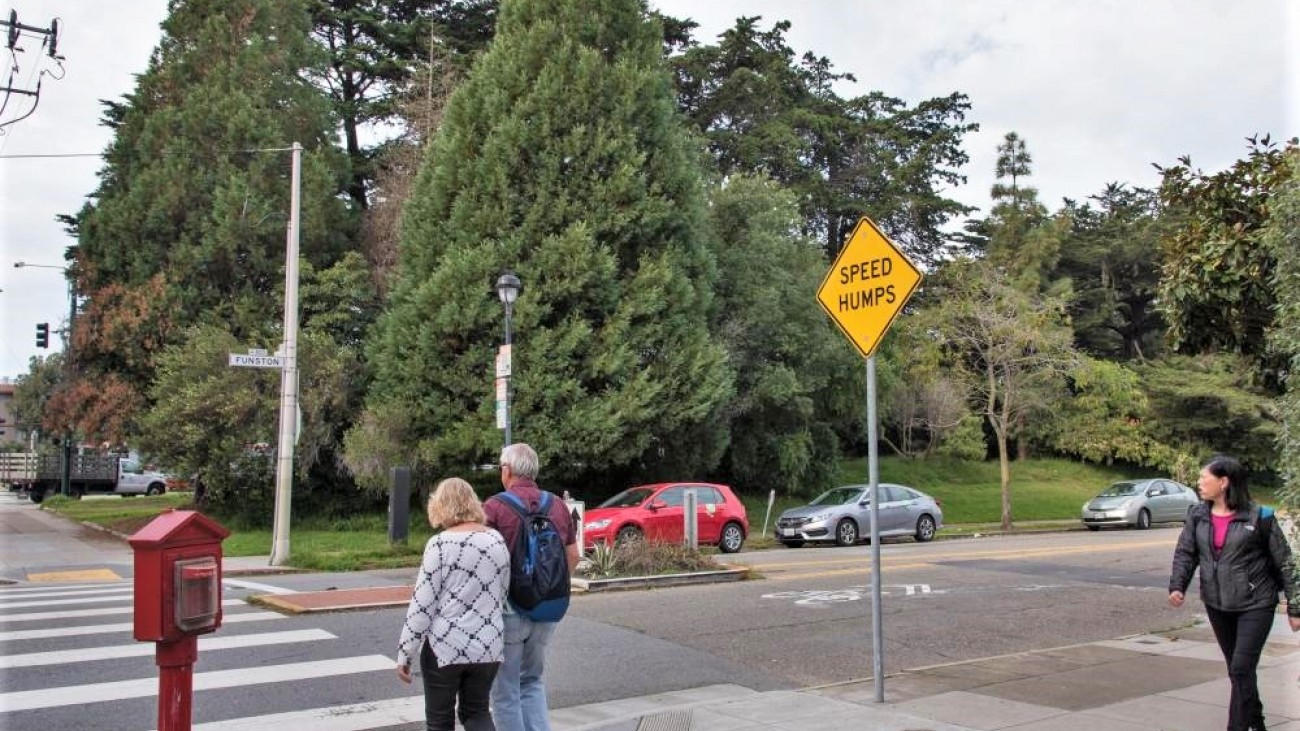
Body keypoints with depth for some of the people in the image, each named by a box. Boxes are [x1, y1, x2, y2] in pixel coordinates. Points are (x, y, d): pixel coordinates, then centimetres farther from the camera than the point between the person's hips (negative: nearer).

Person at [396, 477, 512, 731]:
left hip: (445, 646, -4)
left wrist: (405, 653, -5)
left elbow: (422, 604, -12)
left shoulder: (440, 544, -12)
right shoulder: (497, 540, 4)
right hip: (489, 645, 5)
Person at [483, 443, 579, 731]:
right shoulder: (558, 505, 5)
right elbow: (573, 556, 10)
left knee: (506, 690, 9)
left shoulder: (495, 506, -11)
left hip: (507, 606, -5)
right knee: (532, 680, 21)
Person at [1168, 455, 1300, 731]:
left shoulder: (1258, 517, -11)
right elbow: (1185, 553, 3)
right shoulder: (1197, 516, 1)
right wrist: (1177, 586, -14)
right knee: (1237, 670, 16)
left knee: (1242, 668, -10)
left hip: (1255, 605, -5)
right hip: (1217, 604, 5)